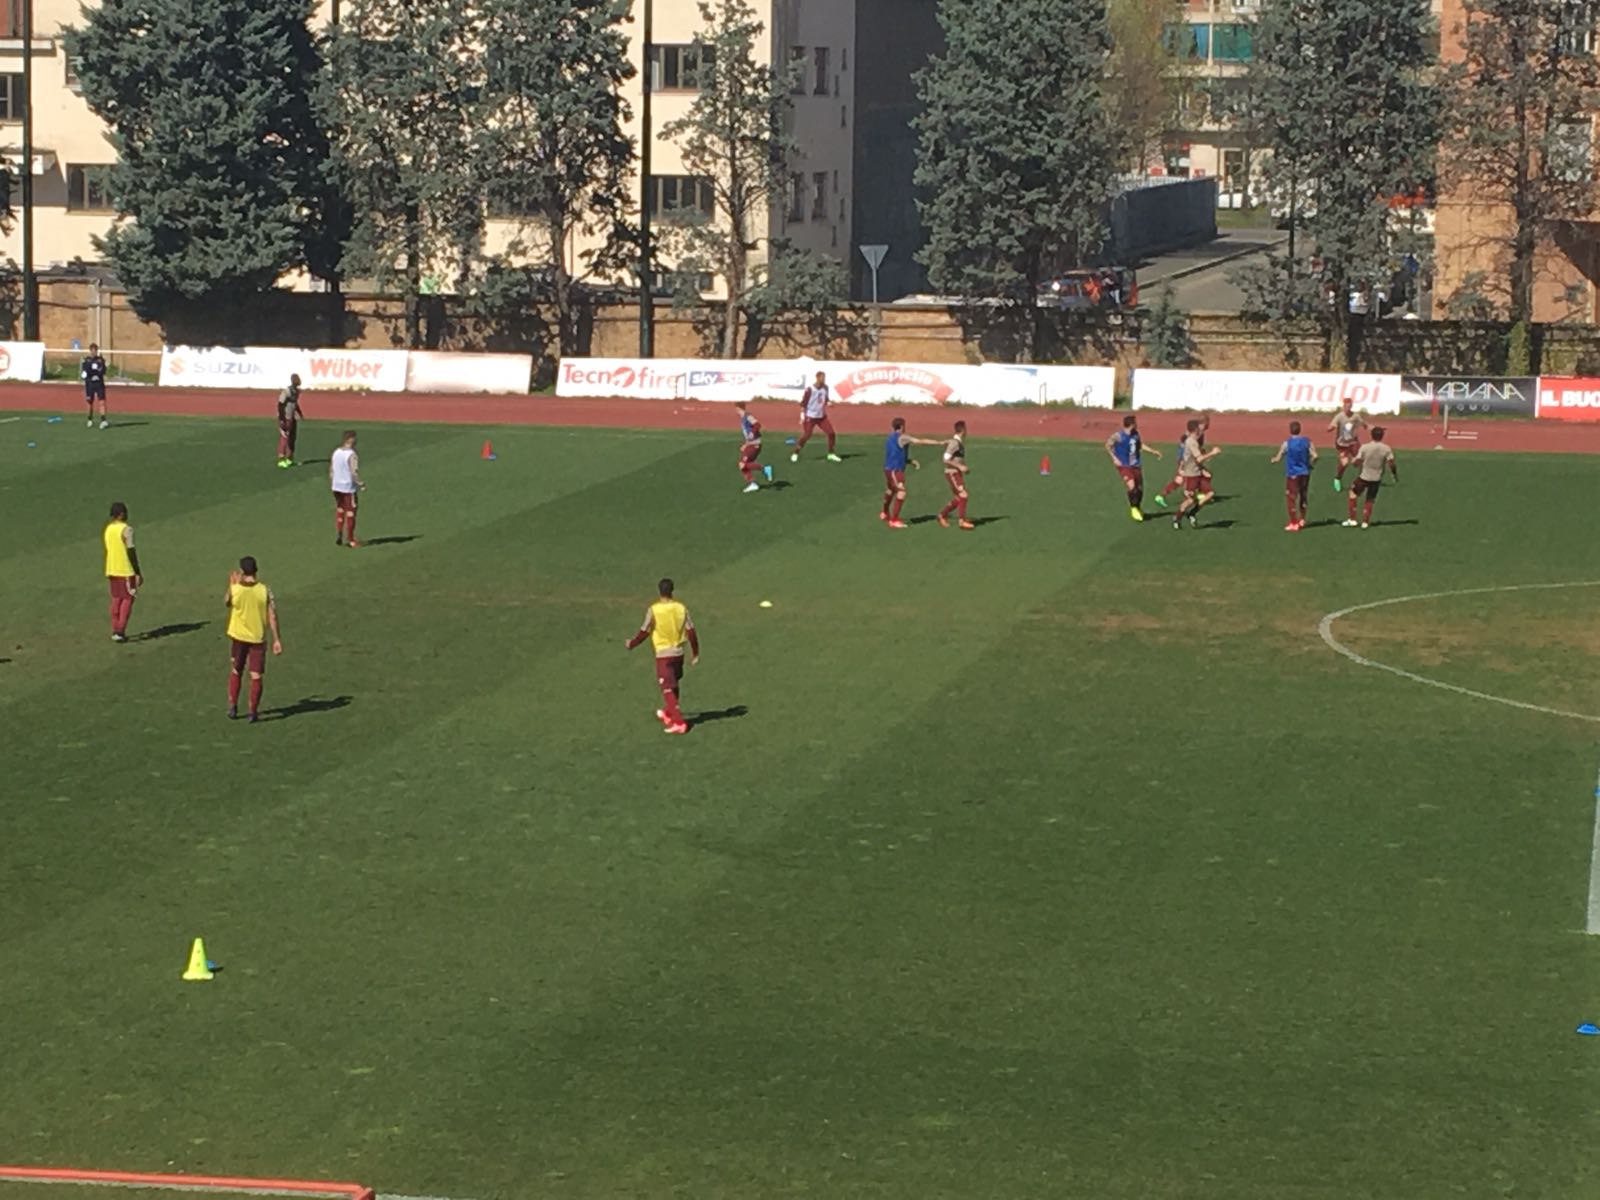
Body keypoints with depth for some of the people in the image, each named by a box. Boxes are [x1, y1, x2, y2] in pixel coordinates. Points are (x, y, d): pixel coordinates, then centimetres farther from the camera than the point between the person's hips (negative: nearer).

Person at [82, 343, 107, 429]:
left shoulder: (101, 360, 4)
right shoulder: (86, 361, 2)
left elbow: (103, 371, -5)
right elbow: (83, 374, -4)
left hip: (99, 383, 0)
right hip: (89, 384, 0)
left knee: (102, 402, -12)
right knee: (90, 403, 8)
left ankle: (103, 421, -16)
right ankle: (90, 421, 25)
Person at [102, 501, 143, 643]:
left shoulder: (107, 529, 7)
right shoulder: (126, 530, -14)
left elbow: (107, 550, 13)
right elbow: (131, 552, -16)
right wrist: (138, 573, -11)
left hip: (112, 570, 6)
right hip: (126, 570, -6)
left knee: (116, 599, 14)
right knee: (128, 599, 0)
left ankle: (115, 631, 11)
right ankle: (120, 631, -7)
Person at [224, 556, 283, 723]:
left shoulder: (235, 590, -12)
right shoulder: (265, 591, -11)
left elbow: (226, 601, 11)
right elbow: (272, 617, -10)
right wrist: (277, 640, -4)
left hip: (238, 637, 0)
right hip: (258, 638, 0)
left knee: (235, 672, 19)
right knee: (256, 676, 5)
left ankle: (233, 707, 19)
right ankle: (253, 712, 6)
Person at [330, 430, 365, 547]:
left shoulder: (336, 453, 4)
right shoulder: (351, 455, -18)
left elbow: (331, 471, 8)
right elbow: (354, 473, -24)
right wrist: (361, 484, -15)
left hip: (337, 488, 7)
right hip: (349, 488, -7)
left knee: (339, 511, 18)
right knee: (350, 513, 3)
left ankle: (338, 536, 13)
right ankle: (349, 540, 9)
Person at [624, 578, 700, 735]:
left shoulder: (653, 610, -13)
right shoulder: (681, 608, -3)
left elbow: (644, 632, -8)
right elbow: (691, 632, -2)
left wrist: (631, 644, 11)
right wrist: (695, 654, 7)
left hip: (663, 654, -5)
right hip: (678, 652, 5)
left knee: (667, 689, -2)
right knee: (675, 686, 24)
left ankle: (678, 722, -12)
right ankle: (668, 713, 45)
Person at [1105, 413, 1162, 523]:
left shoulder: (1135, 434, 4)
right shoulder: (1118, 436, -16)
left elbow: (1140, 445, 22)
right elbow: (1108, 445, -6)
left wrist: (1153, 451, 24)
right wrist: (1114, 458, -12)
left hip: (1136, 465, 6)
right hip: (1124, 466, -6)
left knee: (1140, 488, 10)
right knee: (1131, 486, -23)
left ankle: (1137, 507, 35)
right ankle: (1133, 508, -1)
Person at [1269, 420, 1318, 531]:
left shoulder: (1287, 443, -11)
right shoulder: (1307, 441, -2)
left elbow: (1279, 458, -8)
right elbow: (1314, 456, -9)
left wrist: (1273, 459, 15)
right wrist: (1310, 464, 11)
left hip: (1292, 474, -4)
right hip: (1305, 473, 4)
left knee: (1291, 498, 3)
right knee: (1303, 496, 21)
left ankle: (1294, 524, 3)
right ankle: (1302, 520, 32)